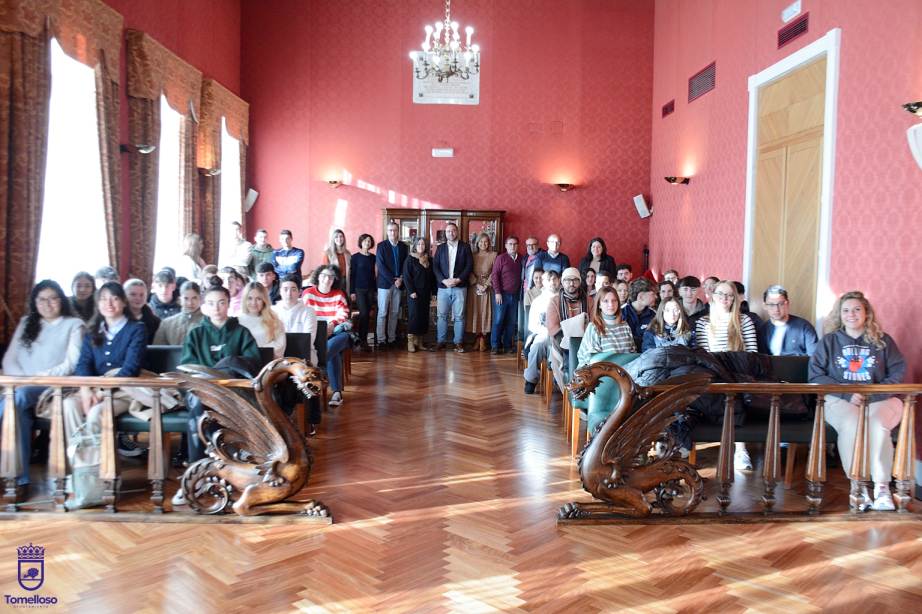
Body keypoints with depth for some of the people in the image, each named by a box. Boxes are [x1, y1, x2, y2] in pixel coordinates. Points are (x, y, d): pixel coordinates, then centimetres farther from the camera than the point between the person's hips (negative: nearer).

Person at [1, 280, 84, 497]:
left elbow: (71, 365, -1)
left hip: (52, 388, -3)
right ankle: (20, 477, -31)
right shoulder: (26, 323, 25)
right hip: (20, 387, 3)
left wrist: (39, 377, -14)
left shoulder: (74, 324, 12)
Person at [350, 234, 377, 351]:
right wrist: (352, 292, -7)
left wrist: (376, 290, 10)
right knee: (363, 313, -11)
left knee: (367, 315, 4)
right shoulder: (355, 257, -2)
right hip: (359, 289, -4)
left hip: (370, 289, 4)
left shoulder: (372, 257, 8)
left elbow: (373, 274, 12)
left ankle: (364, 340, 11)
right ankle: (362, 340, -3)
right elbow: (352, 275, -2)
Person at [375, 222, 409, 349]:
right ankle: (381, 339, 0)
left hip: (399, 283, 4)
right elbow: (380, 266, -8)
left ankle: (392, 338, 12)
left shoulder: (403, 246, 9)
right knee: (382, 313, -2)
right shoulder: (381, 246, -2)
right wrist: (393, 280, -13)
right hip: (385, 283, -3)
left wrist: (401, 279, -7)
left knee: (395, 312, 6)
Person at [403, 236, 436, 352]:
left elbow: (432, 277, 15)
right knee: (414, 316, -7)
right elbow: (406, 276, -8)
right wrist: (411, 291, -15)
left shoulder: (429, 260, 12)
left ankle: (419, 342, 10)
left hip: (426, 294, 5)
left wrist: (433, 291, 8)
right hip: (414, 293, -5)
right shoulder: (410, 259, -3)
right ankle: (410, 342, -3)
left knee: (424, 317, 5)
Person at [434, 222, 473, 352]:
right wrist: (444, 280, -11)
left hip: (459, 287, -2)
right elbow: (435, 266, 4)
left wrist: (458, 279, -12)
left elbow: (469, 266, -1)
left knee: (459, 316, 0)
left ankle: (458, 342, 6)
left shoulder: (465, 247, 5)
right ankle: (441, 341, 11)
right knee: (442, 315, 3)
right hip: (443, 287, 2)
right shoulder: (440, 248, 11)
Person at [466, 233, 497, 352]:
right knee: (475, 312, -1)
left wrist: (486, 285, -11)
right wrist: (476, 284, -9)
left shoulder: (493, 255, 5)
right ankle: (477, 339, 5)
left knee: (485, 312, -3)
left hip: (487, 287, -1)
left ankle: (483, 340, 0)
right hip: (474, 287, 1)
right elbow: (469, 272, 3)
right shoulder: (473, 255, 9)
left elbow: (495, 272, -1)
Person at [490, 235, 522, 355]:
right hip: (502, 294, -4)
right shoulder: (501, 258, -2)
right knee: (498, 320, -1)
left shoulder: (520, 259, 9)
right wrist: (497, 292, -11)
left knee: (511, 322, 5)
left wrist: (520, 292, 2)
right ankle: (495, 346, 6)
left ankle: (507, 345, 13)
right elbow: (495, 275, -5)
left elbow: (521, 277, 12)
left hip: (515, 295, 4)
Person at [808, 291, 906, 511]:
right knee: (851, 424, -34)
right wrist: (847, 394, -10)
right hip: (840, 399, 0)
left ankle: (882, 487, -27)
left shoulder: (883, 340, 15)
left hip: (880, 399, 1)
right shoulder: (829, 341, 13)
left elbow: (899, 372, 5)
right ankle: (858, 486, -26)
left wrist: (874, 394, -11)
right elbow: (816, 375, 3)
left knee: (877, 424, -34)